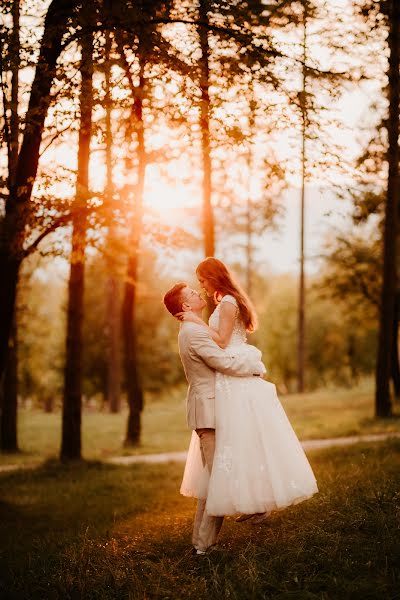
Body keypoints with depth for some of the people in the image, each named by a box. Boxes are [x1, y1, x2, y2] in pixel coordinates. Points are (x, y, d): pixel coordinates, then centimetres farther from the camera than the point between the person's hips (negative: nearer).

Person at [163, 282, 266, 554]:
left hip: (207, 410, 11)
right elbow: (227, 363, -21)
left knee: (210, 476, 16)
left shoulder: (192, 331, 18)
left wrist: (252, 354, 2)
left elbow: (227, 353, 18)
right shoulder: (195, 332, -17)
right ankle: (205, 543, -5)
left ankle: (202, 537, 23)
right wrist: (257, 366, -6)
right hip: (210, 411, -11)